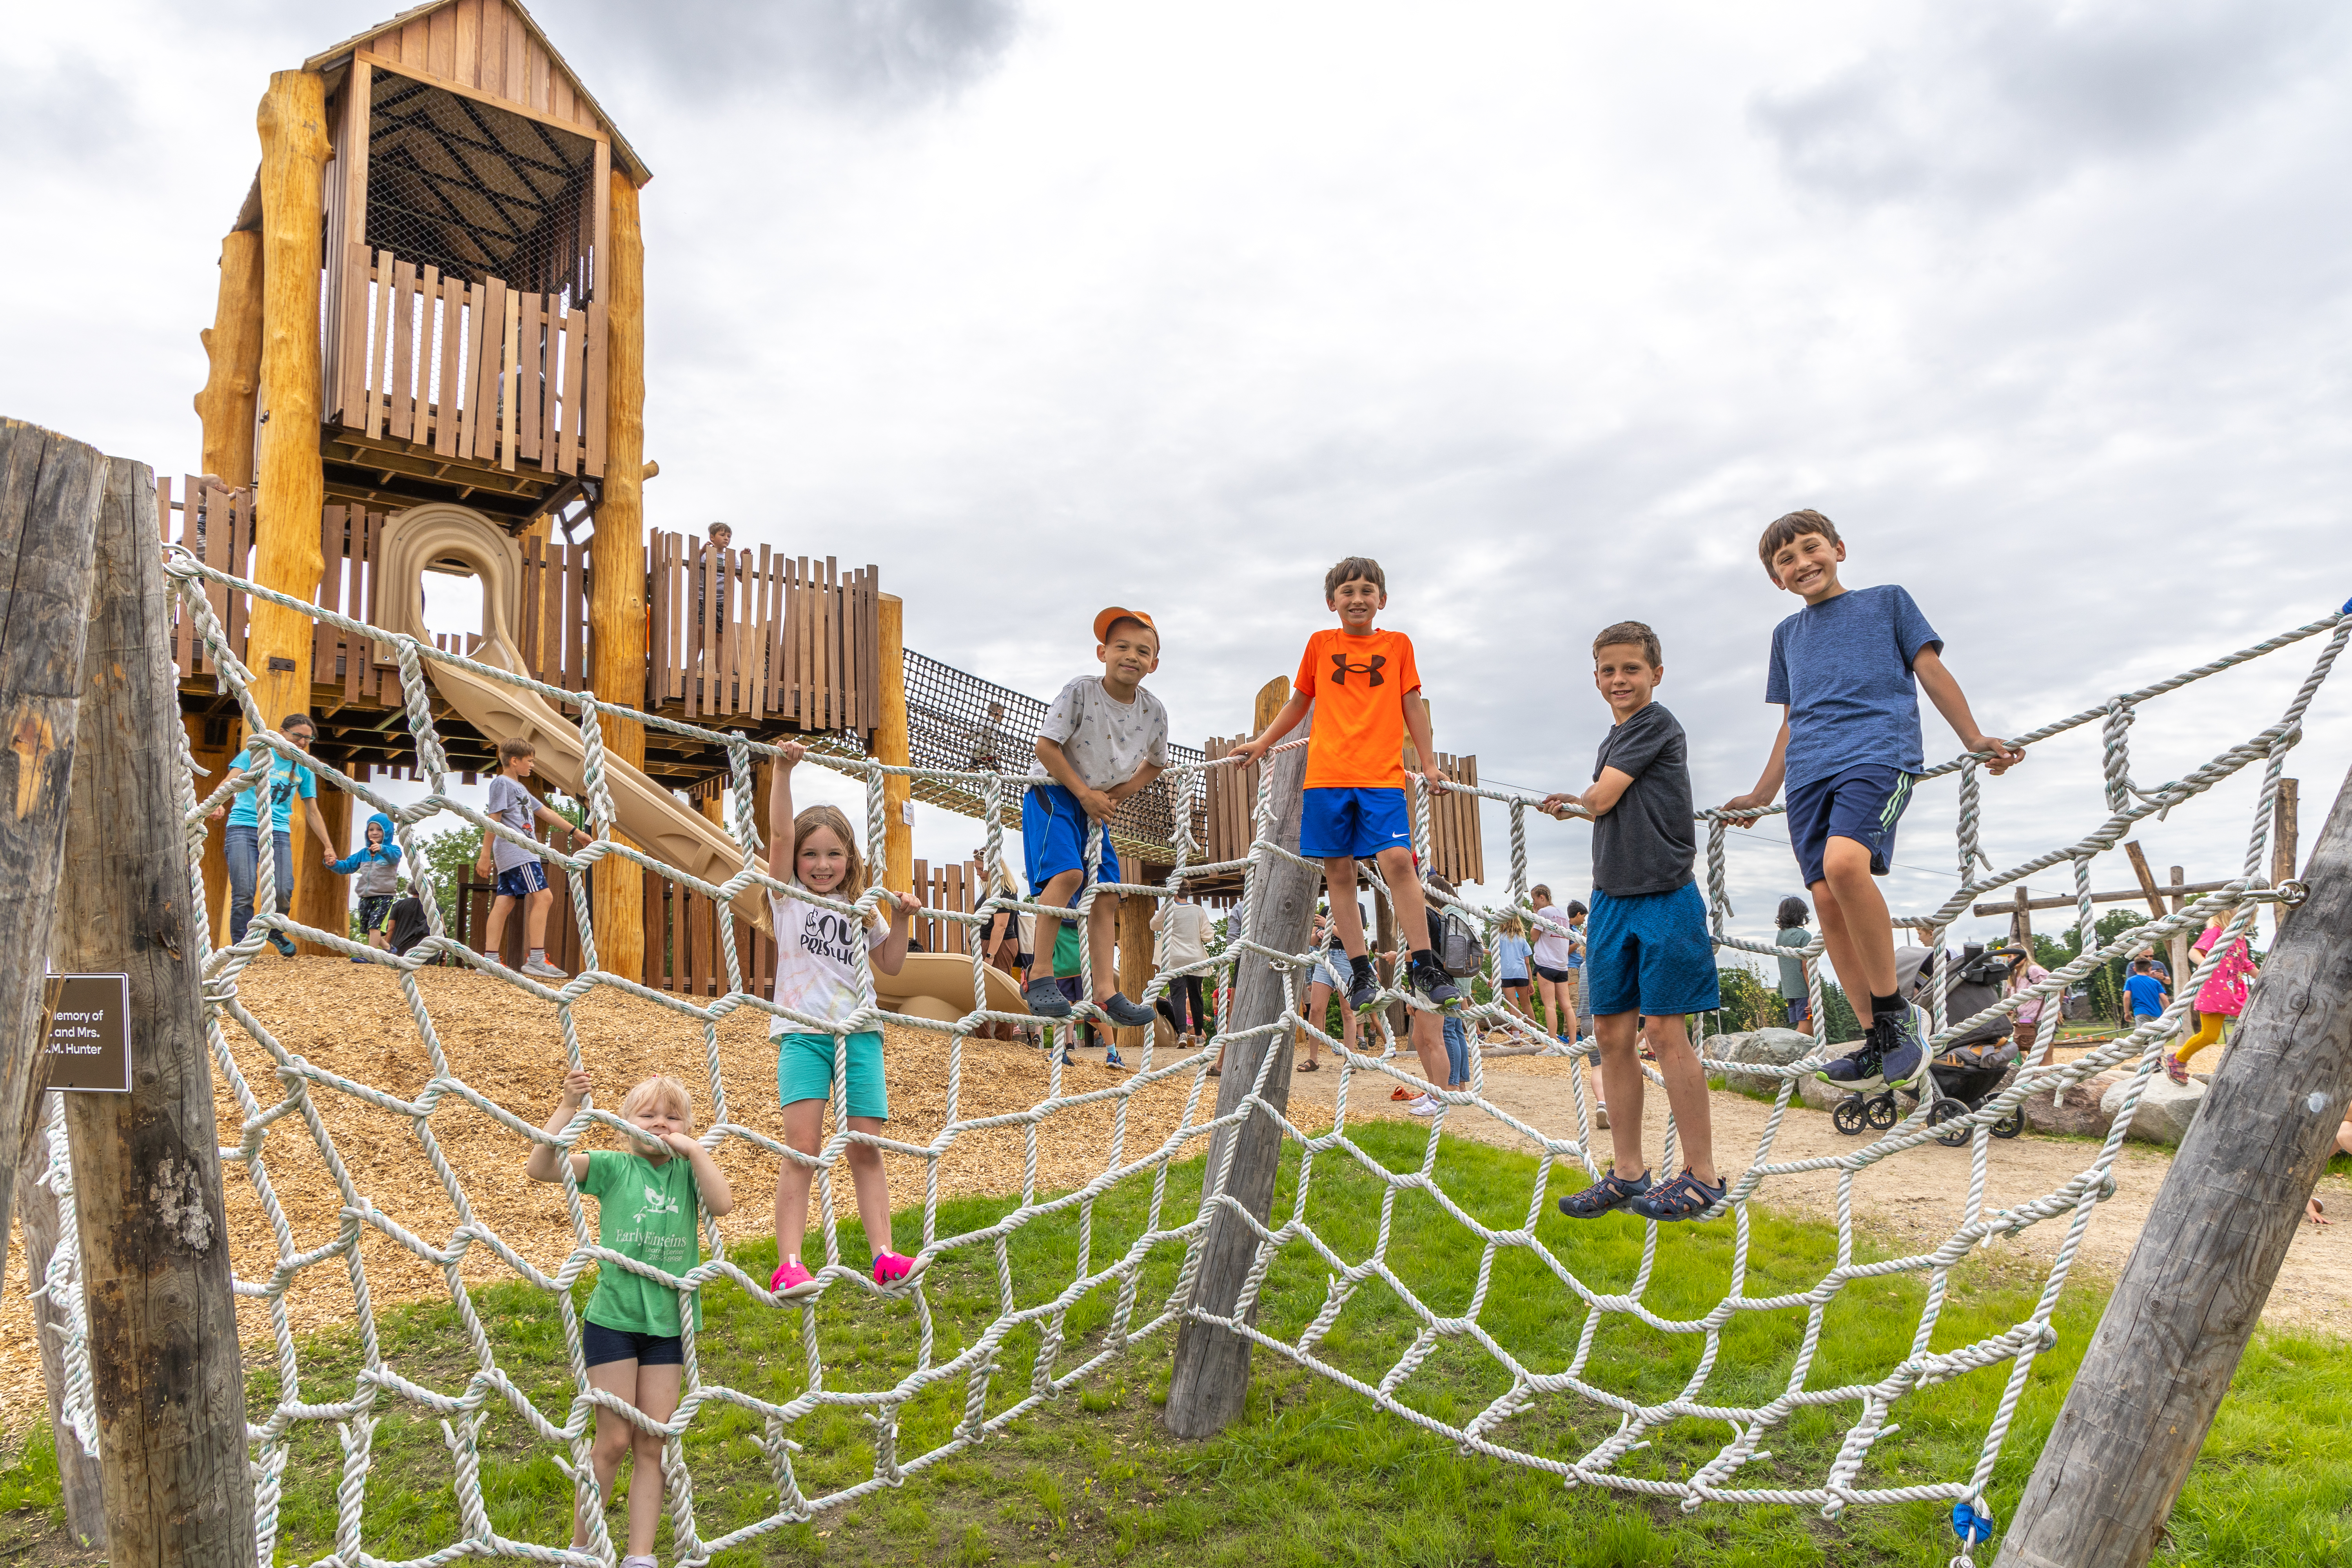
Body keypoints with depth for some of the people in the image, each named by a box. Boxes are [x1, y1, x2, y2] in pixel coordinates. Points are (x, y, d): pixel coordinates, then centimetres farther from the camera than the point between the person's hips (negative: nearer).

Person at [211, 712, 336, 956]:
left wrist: (328, 846, 17)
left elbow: (312, 812, 20)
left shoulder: (304, 770, 15)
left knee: (283, 892, -12)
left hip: (279, 832, 3)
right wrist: (218, 804, -27)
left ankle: (274, 931, 18)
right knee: (244, 893, -14)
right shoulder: (256, 753, 6)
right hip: (243, 828, -2)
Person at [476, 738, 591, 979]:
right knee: (543, 896, -14)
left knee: (505, 902, 5)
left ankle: (490, 959, 3)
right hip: (516, 851, -10)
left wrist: (574, 831, 31)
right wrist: (485, 856, -14)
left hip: (524, 851, 10)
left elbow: (545, 813, 30)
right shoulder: (501, 782, -5)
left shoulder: (518, 787, 25)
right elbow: (494, 820, -10)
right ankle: (536, 960, -16)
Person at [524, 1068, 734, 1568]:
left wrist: (694, 1149, -18)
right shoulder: (613, 1167, -4)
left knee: (652, 1446, 7)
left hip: (668, 1324, 2)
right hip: (613, 1318, -2)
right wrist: (569, 1107, -22)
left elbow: (723, 1203, -18)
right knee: (615, 1441, 5)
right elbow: (540, 1167, -15)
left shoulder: (688, 1171, 2)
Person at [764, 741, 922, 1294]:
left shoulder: (862, 906, 16)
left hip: (859, 1032, 3)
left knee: (866, 1147, 0)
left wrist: (901, 919, 6)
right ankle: (789, 1264, -12)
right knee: (802, 1147, -12)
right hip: (803, 1031, -3)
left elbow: (890, 964, 21)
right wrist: (784, 771, -16)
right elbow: (781, 834, -7)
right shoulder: (788, 896, 6)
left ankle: (883, 1256, 1)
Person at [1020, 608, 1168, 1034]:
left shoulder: (1154, 712, -2)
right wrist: (1085, 793, -17)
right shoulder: (1080, 691, -16)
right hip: (1054, 792, -6)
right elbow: (1047, 745, -16)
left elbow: (1156, 763, 15)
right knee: (1068, 872, -27)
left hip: (1099, 804, 6)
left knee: (1106, 896, 0)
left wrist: (1119, 793, 0)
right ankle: (1038, 976, -22)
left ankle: (1105, 991, 4)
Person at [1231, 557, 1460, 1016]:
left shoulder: (1398, 645, 12)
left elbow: (1412, 705, 14)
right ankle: (1361, 971, 9)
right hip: (1327, 775, 1)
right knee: (1338, 872, 1)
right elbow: (1299, 701, 22)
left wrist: (1429, 763, 10)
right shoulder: (1321, 644, 13)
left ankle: (1424, 967, -6)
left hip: (1382, 776, -1)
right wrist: (1262, 742, 19)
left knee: (1397, 860, -14)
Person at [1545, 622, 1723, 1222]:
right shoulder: (1613, 741, 18)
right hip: (1612, 899, 8)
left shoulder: (1656, 724, -7)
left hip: (1663, 899, -8)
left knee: (1664, 1032, -6)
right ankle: (1628, 1174, 16)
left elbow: (1602, 800, -11)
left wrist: (1576, 800, 8)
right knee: (1613, 1034, 7)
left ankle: (1701, 1175, 5)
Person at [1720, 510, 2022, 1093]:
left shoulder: (1886, 602, 15)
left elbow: (1932, 672, 14)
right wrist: (1760, 797, 29)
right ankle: (1874, 1041, 1)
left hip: (1879, 752, -5)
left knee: (1844, 862, -31)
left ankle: (1893, 1014, -18)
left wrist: (1975, 740, 5)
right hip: (1809, 772, 5)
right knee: (1826, 900, -7)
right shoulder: (1787, 635, 26)